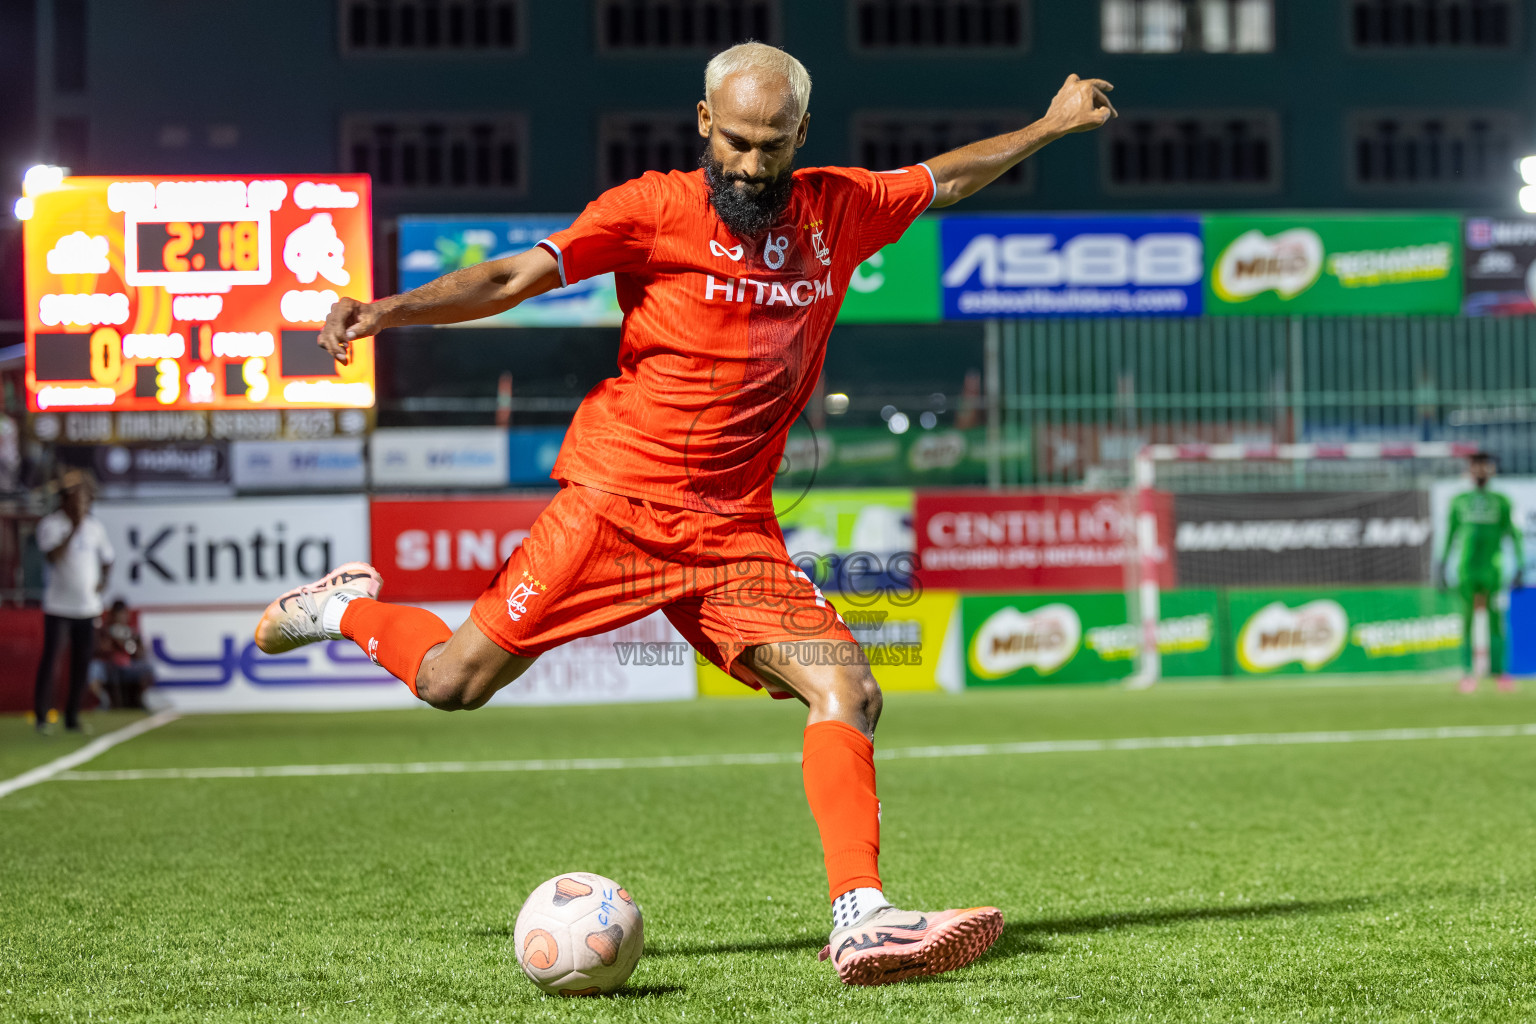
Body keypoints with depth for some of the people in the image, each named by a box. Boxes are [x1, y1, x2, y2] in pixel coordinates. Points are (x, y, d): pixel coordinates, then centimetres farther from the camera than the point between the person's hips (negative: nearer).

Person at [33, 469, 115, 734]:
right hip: (58, 606, -5)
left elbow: (107, 560, 17)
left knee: (82, 663, 5)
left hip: (88, 606, 5)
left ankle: (72, 716, 12)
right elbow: (53, 557, -21)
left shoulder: (94, 526, 9)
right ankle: (41, 716, -4)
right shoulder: (50, 524, -6)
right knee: (50, 659, -9)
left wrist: (103, 581, -3)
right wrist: (74, 529, -24)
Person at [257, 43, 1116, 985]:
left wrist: (1049, 127, 28)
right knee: (453, 682, -3)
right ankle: (347, 606, 28)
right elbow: (514, 278, -13)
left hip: (736, 534, 4)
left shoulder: (834, 210, 8)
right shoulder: (656, 209, -6)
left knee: (849, 691, -14)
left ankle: (861, 918, -16)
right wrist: (389, 310, -26)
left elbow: (940, 181, 27)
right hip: (617, 503, -4)